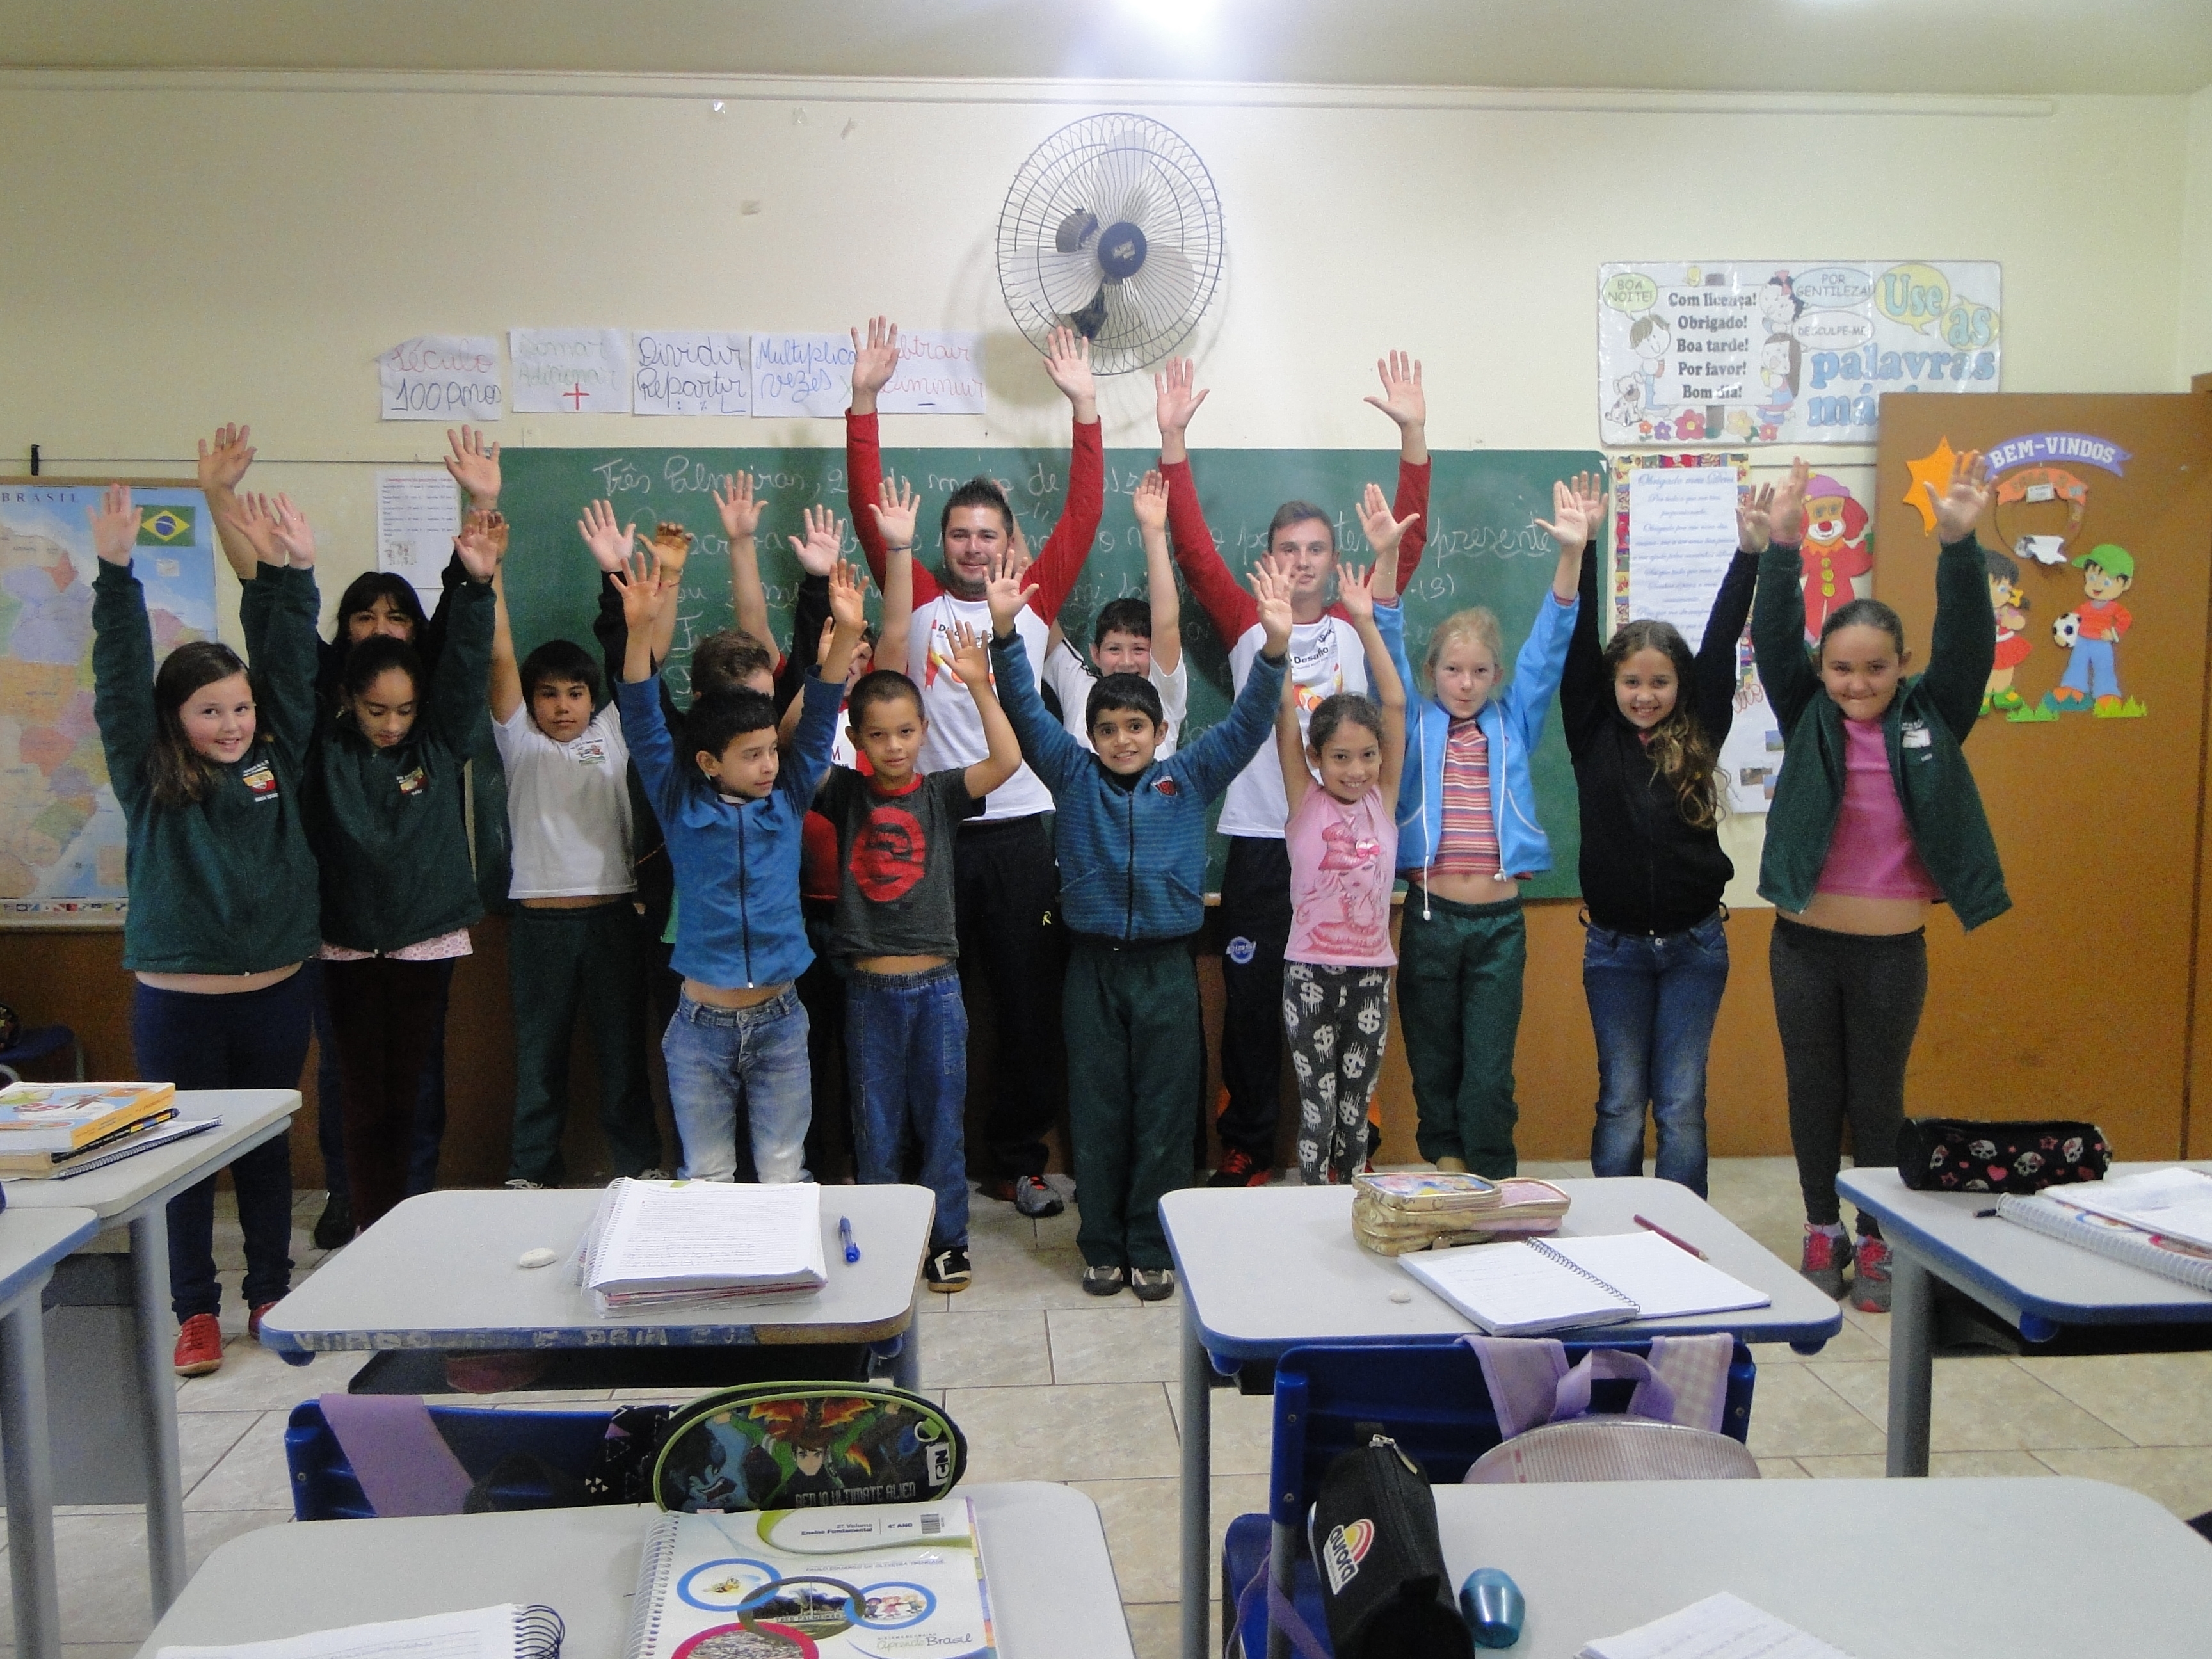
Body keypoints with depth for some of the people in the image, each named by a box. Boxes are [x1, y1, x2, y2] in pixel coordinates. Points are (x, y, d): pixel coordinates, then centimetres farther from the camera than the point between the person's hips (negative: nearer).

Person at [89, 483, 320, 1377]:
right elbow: (121, 681, -8)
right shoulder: (148, 781, -2)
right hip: (178, 1001, -2)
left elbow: (289, 668, 1)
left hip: (276, 993, 2)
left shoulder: (277, 761, 3)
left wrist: (290, 576, -7)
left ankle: (272, 1295, 27)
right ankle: (196, 1311, 21)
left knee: (269, 1147, 13)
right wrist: (116, 574, -14)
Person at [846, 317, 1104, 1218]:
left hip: (1020, 828, 1)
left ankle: (1016, 1162, 20)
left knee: (1025, 1000, 7)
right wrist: (865, 399, -3)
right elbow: (869, 510, 2)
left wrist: (1083, 405, 0)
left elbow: (1084, 512, 4)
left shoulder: (1034, 599, 7)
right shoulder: (918, 601, 6)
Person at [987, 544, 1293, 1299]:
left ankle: (1153, 1249, 17)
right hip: (1093, 967, 0)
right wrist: (1005, 631, -16)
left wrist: (1275, 647, -17)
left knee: (1164, 1116, 6)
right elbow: (1026, 711, -2)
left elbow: (1248, 723, -2)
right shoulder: (1072, 776, 5)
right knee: (1096, 1115, 8)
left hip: (1167, 968, 0)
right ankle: (1101, 1248, 20)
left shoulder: (1190, 778, 5)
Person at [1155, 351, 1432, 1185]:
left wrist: (1414, 435, -7)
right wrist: (1174, 440, -8)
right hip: (1259, 841, 0)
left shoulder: (1357, 625, 8)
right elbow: (1194, 549, -1)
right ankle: (1245, 1150, 17)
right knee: (1252, 1000, 5)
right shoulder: (1246, 625, 6)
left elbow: (1408, 539, 1)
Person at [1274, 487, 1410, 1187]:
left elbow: (1394, 706, -6)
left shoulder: (1383, 799, 0)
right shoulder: (1303, 799, -4)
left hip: (1371, 969, 2)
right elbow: (1284, 716, -14)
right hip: (1309, 969, -2)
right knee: (1317, 1104, 3)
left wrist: (1366, 622, -11)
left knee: (1356, 1107, 10)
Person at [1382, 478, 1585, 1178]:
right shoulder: (1414, 727, 4)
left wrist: (1571, 555, -14)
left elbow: (1548, 647, -2)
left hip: (1500, 922, 0)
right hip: (1430, 917, 0)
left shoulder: (1513, 725, 7)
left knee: (1489, 1079, 0)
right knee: (1433, 1069, 10)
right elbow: (1388, 648, -6)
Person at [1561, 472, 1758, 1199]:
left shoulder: (1699, 737, -1)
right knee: (1621, 1100, 8)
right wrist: (1583, 547, -16)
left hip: (1694, 944, 0)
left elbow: (1721, 647, -7)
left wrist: (1749, 554, -15)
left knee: (1682, 1105, 5)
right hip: (1614, 946, 0)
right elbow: (1579, 647, -9)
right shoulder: (1593, 736, -2)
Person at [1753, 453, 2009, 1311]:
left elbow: (1967, 639, -12)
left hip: (1894, 948, 0)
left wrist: (1959, 544, -25)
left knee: (1878, 1096, 10)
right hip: (1804, 942, 1)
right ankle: (1822, 1232, 27)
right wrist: (1782, 547, -26)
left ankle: (1876, 1243, 25)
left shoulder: (1933, 718, -2)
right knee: (1813, 1090, 11)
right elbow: (1774, 639, -13)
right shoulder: (1808, 717, -2)